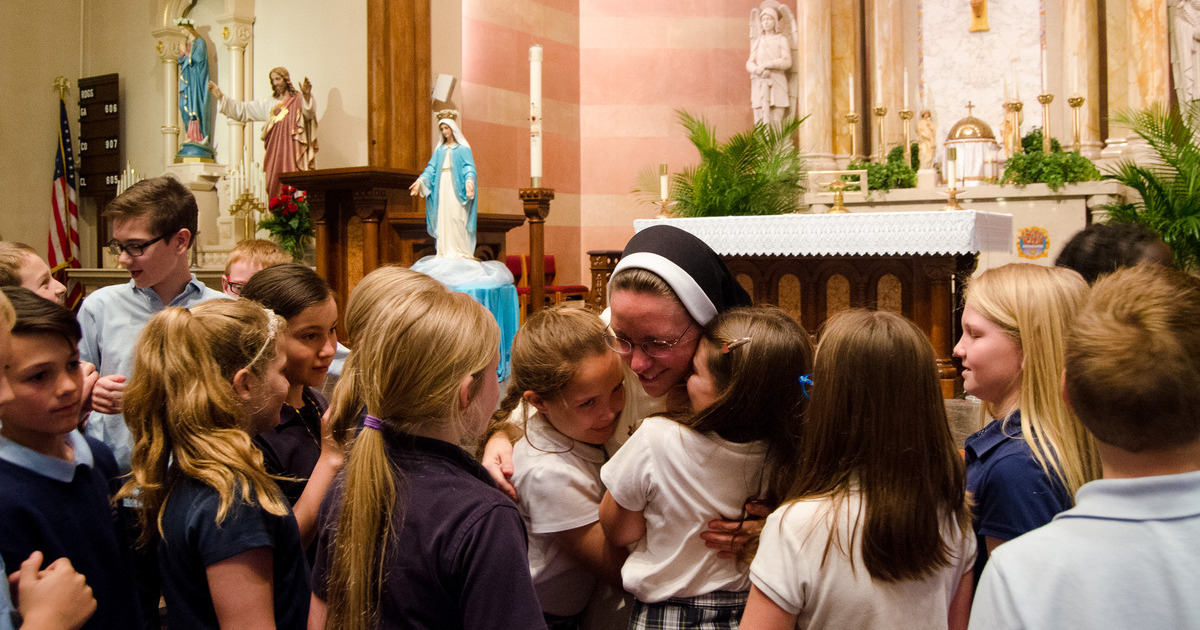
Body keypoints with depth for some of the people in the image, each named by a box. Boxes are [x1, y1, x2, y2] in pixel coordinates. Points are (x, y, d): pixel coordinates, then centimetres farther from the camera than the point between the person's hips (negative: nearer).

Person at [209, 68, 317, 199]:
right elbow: (241, 109, 26)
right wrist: (220, 97, 18)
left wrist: (307, 96, -34)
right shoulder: (268, 104, 23)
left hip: (293, 153, -4)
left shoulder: (299, 100, 8)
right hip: (274, 153, 5)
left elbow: (309, 114, -14)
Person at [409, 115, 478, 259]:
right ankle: (445, 251, 1)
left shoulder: (463, 148, 4)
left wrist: (469, 181, -25)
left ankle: (462, 250, -9)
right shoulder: (439, 150, 17)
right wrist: (420, 181, -2)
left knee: (457, 217, -12)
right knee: (442, 218, 0)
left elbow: (469, 167, -6)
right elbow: (431, 168, 12)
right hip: (441, 186, 5)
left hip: (455, 186, -5)